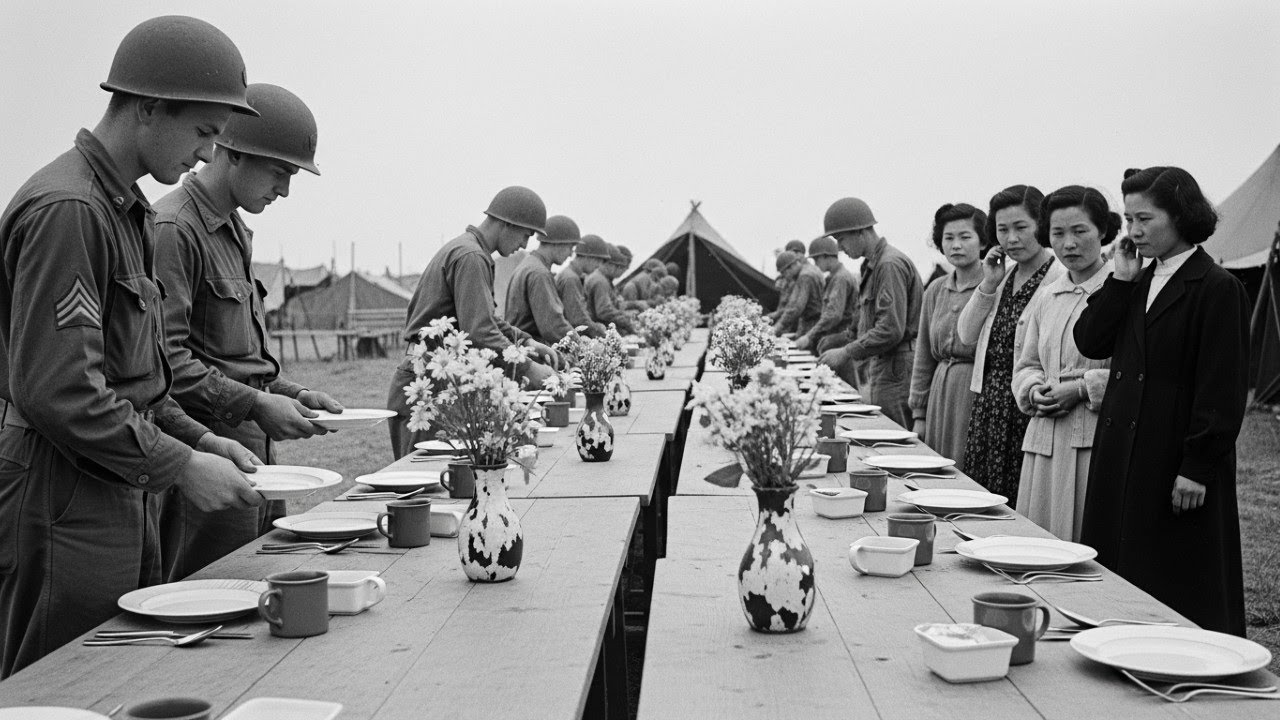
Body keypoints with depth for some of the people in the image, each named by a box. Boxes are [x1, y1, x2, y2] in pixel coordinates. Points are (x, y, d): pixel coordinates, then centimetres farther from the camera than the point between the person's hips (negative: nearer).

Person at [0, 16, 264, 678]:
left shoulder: (124, 209, 16)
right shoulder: (66, 209, -17)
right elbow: (55, 390, -23)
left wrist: (196, 437, 10)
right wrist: (180, 466, -17)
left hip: (123, 497, 10)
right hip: (67, 507, -10)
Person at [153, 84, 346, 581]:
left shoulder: (235, 232, 19)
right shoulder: (173, 229, -12)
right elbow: (165, 359, -19)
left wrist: (291, 394, 11)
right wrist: (256, 403, -19)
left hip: (254, 445, 9)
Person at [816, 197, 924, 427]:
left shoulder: (890, 264, -15)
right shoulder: (872, 265, 18)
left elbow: (891, 330, -21)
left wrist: (847, 353, -16)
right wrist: (858, 360, 16)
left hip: (895, 367, -10)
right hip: (881, 365, 10)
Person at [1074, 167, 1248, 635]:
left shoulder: (1218, 289, -9)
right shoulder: (1137, 284, 14)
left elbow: (1223, 388, -13)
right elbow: (1089, 343, 6)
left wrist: (1198, 468, -16)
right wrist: (1120, 280, -1)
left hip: (1176, 464, -7)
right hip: (1121, 456, 7)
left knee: (1184, 595, 2)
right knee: (1119, 578, 9)